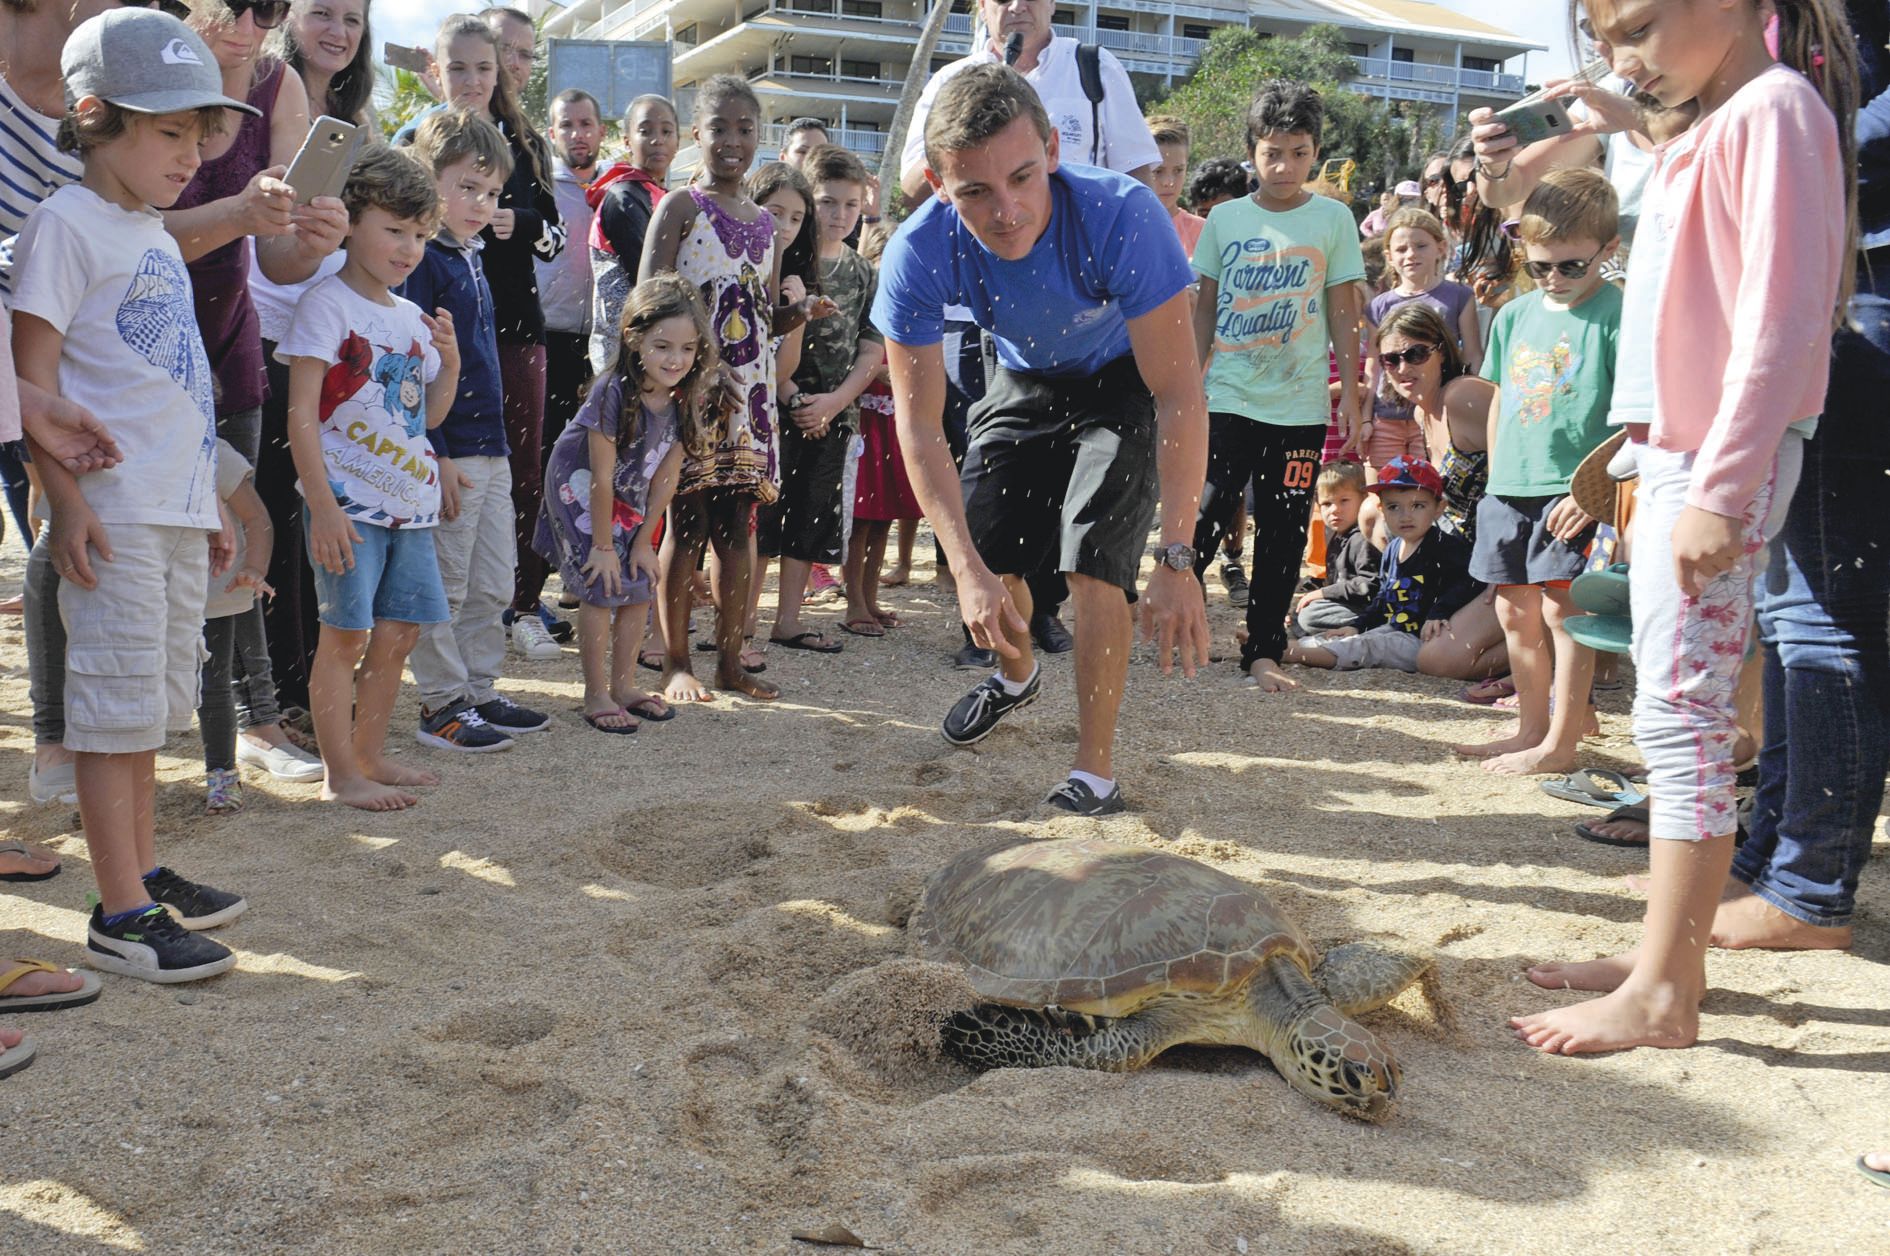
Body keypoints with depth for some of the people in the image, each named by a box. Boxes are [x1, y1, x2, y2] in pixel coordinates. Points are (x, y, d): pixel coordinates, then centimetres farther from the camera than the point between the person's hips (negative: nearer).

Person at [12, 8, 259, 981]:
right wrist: (66, 499, -19)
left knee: (147, 704, 16)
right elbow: (33, 371, -13)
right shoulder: (67, 222, -8)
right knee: (116, 706, -4)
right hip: (114, 513, -9)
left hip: (178, 509, 9)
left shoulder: (155, 232, 18)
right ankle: (120, 917, 2)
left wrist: (207, 497, 22)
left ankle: (143, 874, 27)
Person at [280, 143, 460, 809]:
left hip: (410, 502, 7)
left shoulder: (413, 317, 15)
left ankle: (369, 755, 23)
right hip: (348, 500, -7)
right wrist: (323, 505, -17)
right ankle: (340, 772, 6)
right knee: (346, 634, -3)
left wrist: (450, 362, 1)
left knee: (399, 631, 10)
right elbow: (301, 415, -12)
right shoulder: (327, 306, -8)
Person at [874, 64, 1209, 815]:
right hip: (1024, 382, 4)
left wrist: (1177, 561, -41)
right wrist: (968, 569, -34)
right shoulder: (918, 255, -32)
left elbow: (1178, 394, -36)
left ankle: (1095, 767, -1)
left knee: (1092, 564, -18)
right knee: (985, 554, 8)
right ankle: (1018, 675, 43)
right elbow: (919, 421, -26)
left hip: (1124, 382, -3)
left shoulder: (1122, 217, -40)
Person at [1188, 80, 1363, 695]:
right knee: (1205, 518, -8)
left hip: (1300, 407, 0)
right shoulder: (1225, 218, 6)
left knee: (1282, 533, 4)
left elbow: (1343, 310, 5)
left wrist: (1350, 387, 1)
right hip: (1227, 400, 0)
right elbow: (1205, 308, 11)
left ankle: (1263, 651, 14)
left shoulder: (1332, 219, 3)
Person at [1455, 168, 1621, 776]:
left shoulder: (1616, 315, -8)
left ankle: (1560, 743, 4)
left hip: (1574, 491, -7)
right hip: (1510, 488, 7)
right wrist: (1495, 479, 15)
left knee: (1562, 608, -5)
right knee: (1515, 612, 13)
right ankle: (1531, 726, 27)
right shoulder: (1514, 315, 11)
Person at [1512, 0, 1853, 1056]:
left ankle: (1662, 994, -6)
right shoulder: (1715, 124, 19)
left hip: (1722, 462, -10)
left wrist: (1719, 490, -22)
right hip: (1679, 454, 10)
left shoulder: (1773, 110, -11)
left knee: (1682, 711, -10)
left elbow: (1781, 322, -19)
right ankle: (1670, 950, 20)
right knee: (1687, 711, 12)